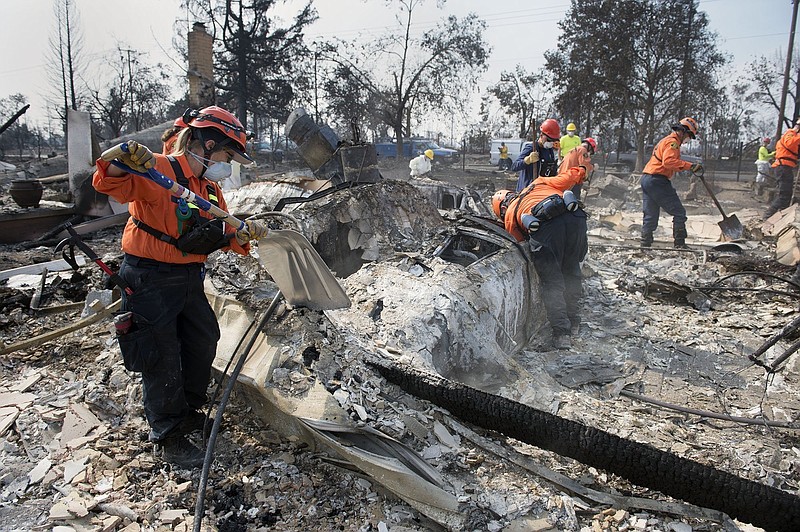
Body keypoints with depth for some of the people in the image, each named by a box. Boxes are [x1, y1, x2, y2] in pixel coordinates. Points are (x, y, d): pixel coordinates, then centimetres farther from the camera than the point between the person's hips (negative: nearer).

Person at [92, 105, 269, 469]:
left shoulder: (211, 190, 10)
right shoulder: (157, 170, -16)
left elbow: (224, 239, 9)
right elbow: (108, 183, -29)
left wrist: (243, 235, -12)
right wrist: (123, 161, -49)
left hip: (189, 278, 9)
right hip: (150, 280, -9)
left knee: (203, 346, 18)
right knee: (162, 360, 0)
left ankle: (188, 414, 39)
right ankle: (169, 438, 16)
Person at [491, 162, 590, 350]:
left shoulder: (509, 217, 32)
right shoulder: (538, 183, 38)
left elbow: (521, 239, 27)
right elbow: (569, 177, 29)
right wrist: (580, 171, 49)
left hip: (544, 227, -3)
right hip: (574, 217, 3)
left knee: (552, 282, 10)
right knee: (571, 273, 22)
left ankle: (562, 334, 5)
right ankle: (574, 323, 32)